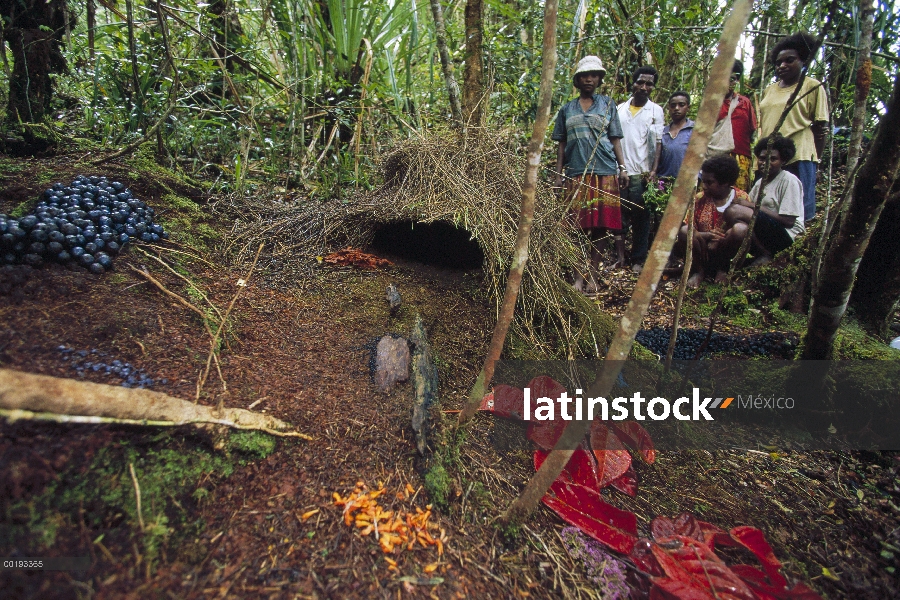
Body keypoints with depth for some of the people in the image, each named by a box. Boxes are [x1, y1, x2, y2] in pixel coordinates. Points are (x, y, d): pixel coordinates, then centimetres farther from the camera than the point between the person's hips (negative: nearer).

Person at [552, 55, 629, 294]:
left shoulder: (608, 104, 14)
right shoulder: (567, 109, 15)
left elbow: (615, 139, 10)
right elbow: (562, 144, 14)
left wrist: (622, 168, 1)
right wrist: (558, 174, 5)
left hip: (604, 172, 0)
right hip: (576, 174, 1)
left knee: (600, 226, -3)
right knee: (578, 226, -4)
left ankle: (592, 276, 3)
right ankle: (578, 277, 0)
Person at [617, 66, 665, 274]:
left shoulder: (655, 111, 6)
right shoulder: (620, 109, 13)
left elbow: (658, 143, 0)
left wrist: (654, 171, -11)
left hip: (641, 173, -2)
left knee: (640, 218, 1)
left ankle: (638, 259, 8)